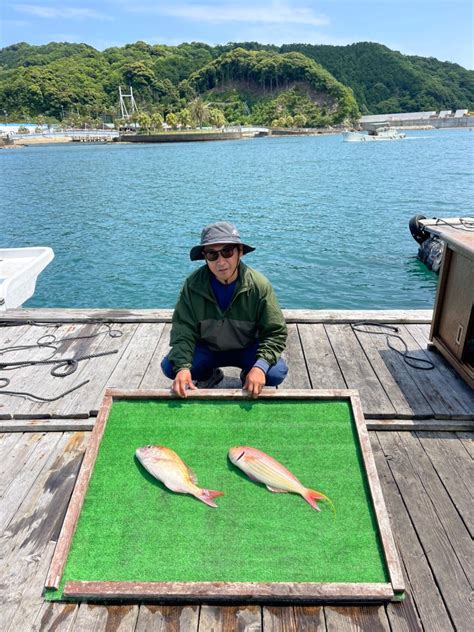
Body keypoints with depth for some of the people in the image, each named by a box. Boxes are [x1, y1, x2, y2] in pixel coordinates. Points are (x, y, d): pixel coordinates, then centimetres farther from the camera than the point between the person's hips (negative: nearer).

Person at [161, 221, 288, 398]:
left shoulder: (259, 285, -21)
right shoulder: (193, 284, -18)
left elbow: (275, 332, -18)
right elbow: (183, 331, -17)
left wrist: (260, 366, -35)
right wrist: (182, 366, -35)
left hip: (247, 349, -1)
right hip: (207, 349, 2)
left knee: (276, 372, -28)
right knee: (169, 366, -20)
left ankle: (249, 378, 8)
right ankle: (210, 375, 11)